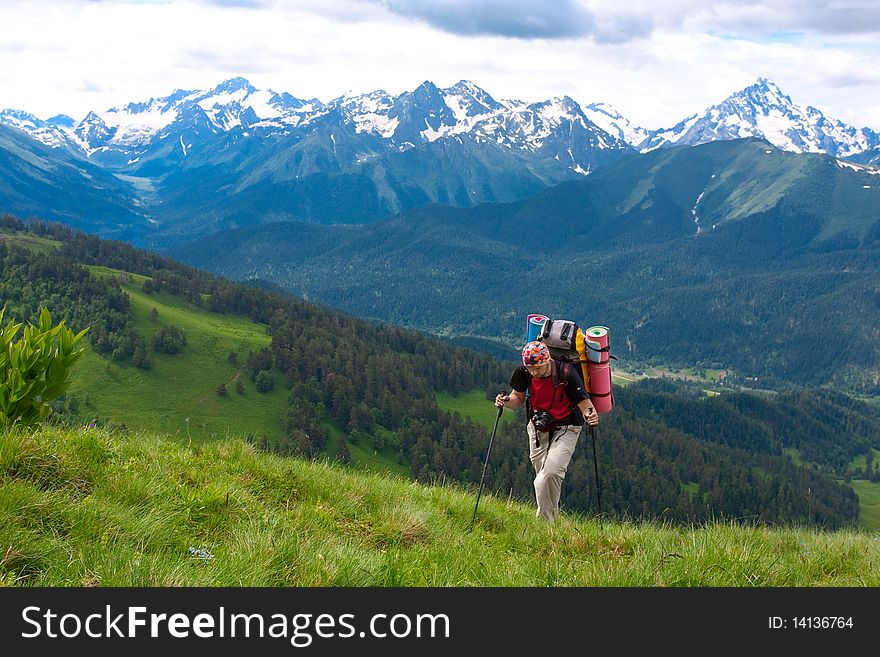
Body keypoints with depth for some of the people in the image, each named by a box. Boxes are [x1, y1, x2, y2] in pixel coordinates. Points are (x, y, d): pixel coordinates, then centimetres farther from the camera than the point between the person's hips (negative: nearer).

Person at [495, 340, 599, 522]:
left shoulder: (566, 373, -27)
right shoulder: (523, 371, -15)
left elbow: (584, 404, -20)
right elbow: (519, 397, 3)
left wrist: (590, 415, -41)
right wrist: (507, 401, -18)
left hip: (565, 429, -4)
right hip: (538, 428, 4)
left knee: (551, 472, -21)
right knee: (542, 477, 9)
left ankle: (546, 520, -5)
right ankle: (548, 517, 30)